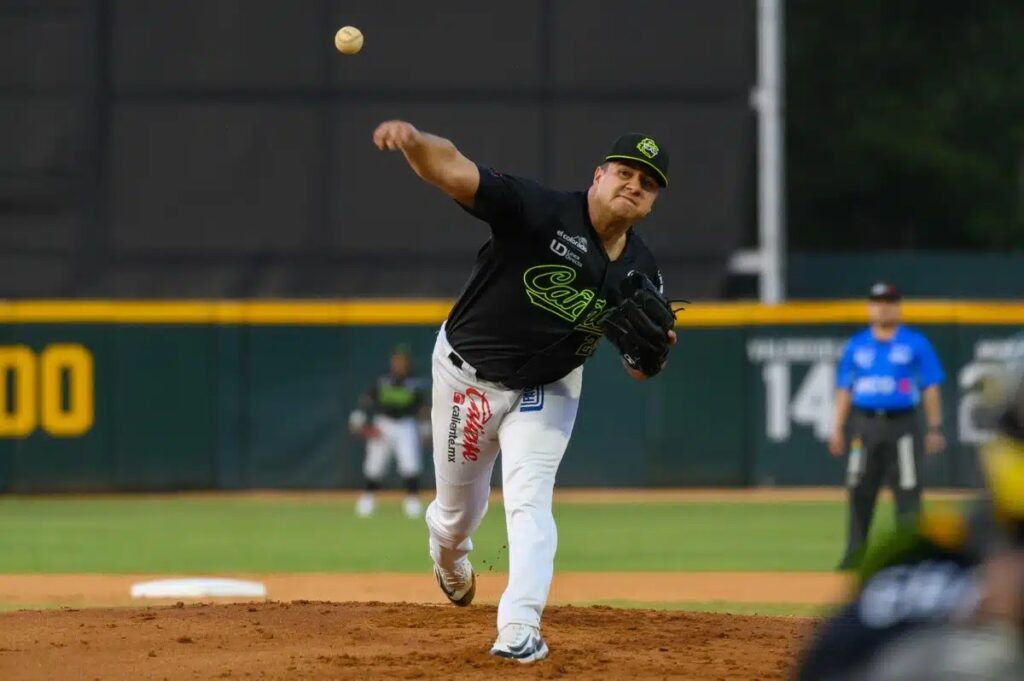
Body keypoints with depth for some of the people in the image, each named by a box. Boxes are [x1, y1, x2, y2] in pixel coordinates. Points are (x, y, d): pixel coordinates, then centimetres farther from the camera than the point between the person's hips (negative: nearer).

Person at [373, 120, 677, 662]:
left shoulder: (641, 272, -10)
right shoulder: (541, 212, -27)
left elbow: (637, 367, 0)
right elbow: (453, 171, -39)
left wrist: (653, 353, -26)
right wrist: (414, 142, -62)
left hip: (548, 389, 2)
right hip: (467, 374, -2)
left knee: (529, 499, -16)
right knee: (459, 505, 14)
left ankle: (519, 628, -19)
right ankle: (448, 555, 50)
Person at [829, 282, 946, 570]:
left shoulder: (916, 344, 3)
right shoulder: (856, 345, 11)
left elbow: (931, 387, 1)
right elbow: (844, 389, 13)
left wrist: (935, 429, -5)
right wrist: (838, 429, 6)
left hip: (901, 424, -3)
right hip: (865, 424, 3)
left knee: (908, 492, -5)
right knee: (860, 492, 4)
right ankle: (854, 554, 10)